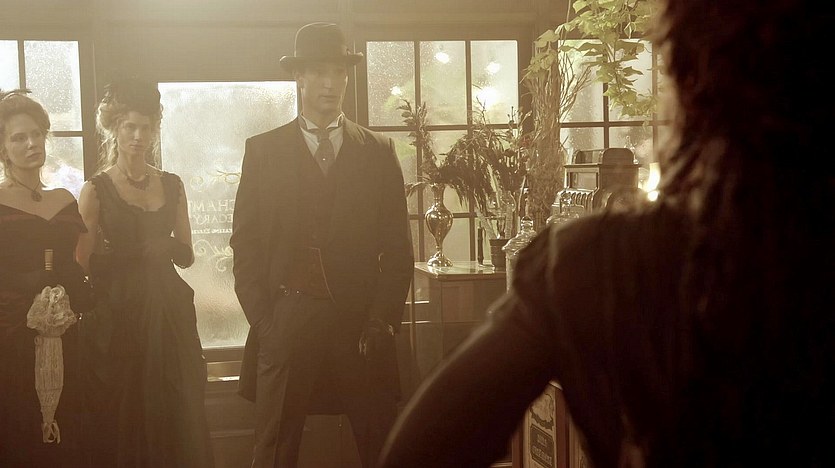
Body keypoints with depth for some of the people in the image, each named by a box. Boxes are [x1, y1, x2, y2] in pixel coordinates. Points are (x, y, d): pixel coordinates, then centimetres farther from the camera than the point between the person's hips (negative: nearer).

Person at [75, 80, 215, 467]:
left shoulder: (172, 185, 10)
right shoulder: (96, 190, -1)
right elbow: (83, 264, -3)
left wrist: (166, 247, -1)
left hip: (170, 316, 3)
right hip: (118, 319, -3)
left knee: (178, 418, 5)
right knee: (123, 421, 1)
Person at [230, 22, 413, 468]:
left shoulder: (379, 151, 8)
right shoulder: (262, 150, 6)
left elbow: (397, 247, 6)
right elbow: (244, 244, 4)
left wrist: (383, 320, -3)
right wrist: (263, 321, -4)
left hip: (362, 324, 1)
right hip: (285, 323, -1)